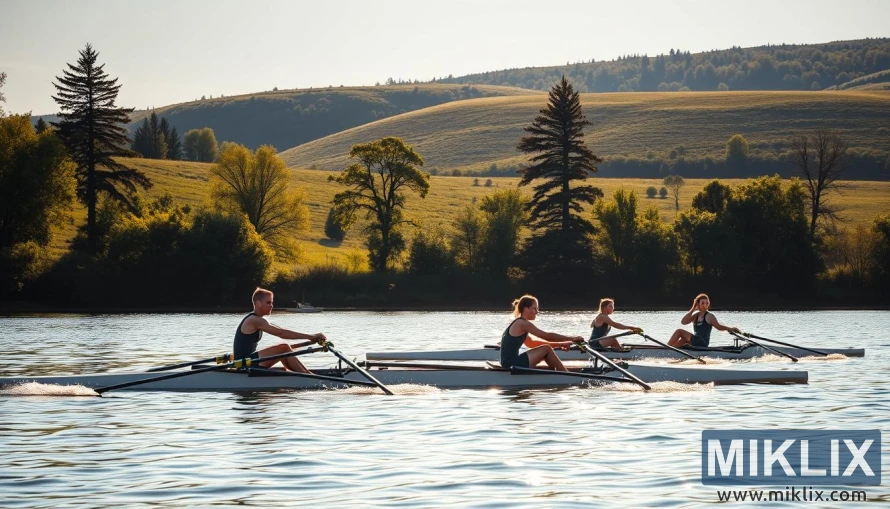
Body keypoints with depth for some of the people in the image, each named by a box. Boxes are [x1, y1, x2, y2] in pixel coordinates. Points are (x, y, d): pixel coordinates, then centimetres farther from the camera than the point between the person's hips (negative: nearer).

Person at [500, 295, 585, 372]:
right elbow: (547, 336, -13)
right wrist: (572, 338, -7)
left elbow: (531, 343, 23)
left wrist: (559, 344, 17)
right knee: (546, 349, -4)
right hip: (513, 366, -10)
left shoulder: (517, 324, 18)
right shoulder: (523, 323, -12)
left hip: (508, 364, 10)